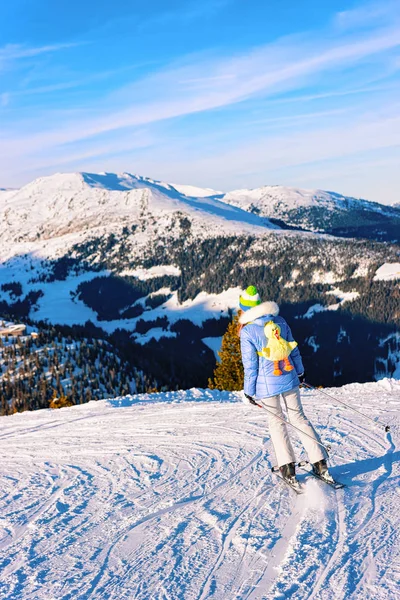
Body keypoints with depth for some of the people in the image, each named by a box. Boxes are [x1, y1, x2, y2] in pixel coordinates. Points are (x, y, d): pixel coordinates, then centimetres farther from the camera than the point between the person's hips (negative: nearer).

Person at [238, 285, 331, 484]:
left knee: (276, 422, 13)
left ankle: (288, 468, 11)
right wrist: (299, 371, 22)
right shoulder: (279, 321, 0)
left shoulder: (247, 332, -14)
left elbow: (250, 365, -12)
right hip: (289, 378, 4)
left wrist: (249, 391, -2)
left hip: (267, 384, -4)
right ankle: (320, 463, 13)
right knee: (299, 417, 14)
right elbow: (294, 350, 9)